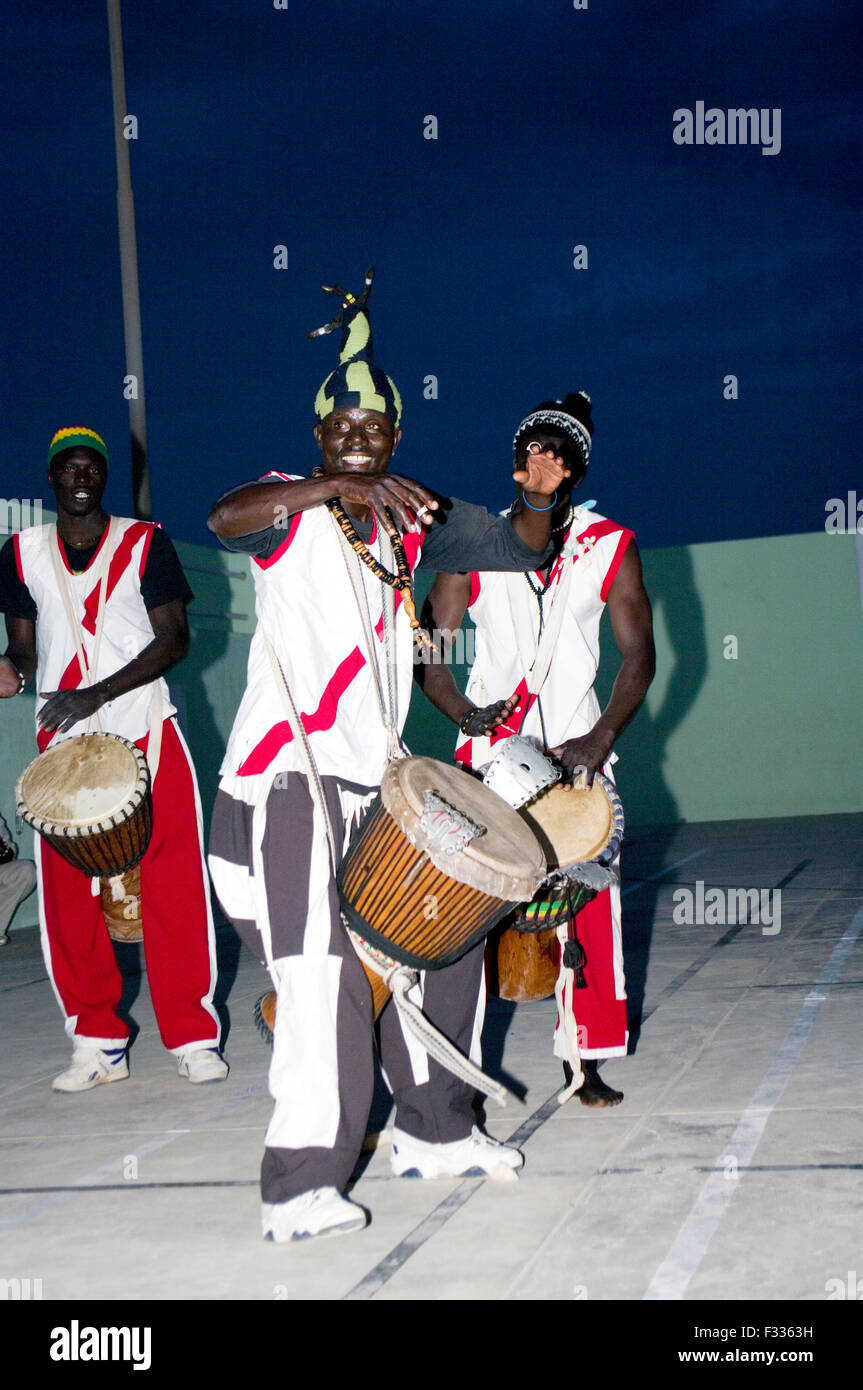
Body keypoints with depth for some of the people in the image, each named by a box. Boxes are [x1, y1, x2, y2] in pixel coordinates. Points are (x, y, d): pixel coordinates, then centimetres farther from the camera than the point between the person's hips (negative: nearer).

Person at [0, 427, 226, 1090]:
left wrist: (98, 693, -16)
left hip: (149, 734, -2)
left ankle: (193, 1038, 4)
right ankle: (97, 1044, 11)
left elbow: (174, 638, -4)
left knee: (174, 886, -6)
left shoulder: (145, 542, 3)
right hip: (63, 744, 2)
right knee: (69, 894, 0)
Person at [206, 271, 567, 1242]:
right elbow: (225, 521, -26)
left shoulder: (410, 520, 14)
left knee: (444, 940, 14)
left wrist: (538, 499, 1)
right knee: (321, 974, -13)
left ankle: (435, 1131, 30)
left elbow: (517, 550, 19)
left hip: (377, 780, 7)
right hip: (286, 780, -7)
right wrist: (338, 486, -37)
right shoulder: (290, 506, -3)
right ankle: (298, 1188, -5)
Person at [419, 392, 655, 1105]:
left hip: (578, 746, 1)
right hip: (487, 748, 0)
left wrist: (600, 739, -15)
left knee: (590, 901, -2)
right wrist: (464, 713, -18)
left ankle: (589, 1061, 10)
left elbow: (640, 654, -1)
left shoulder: (611, 545, 3)